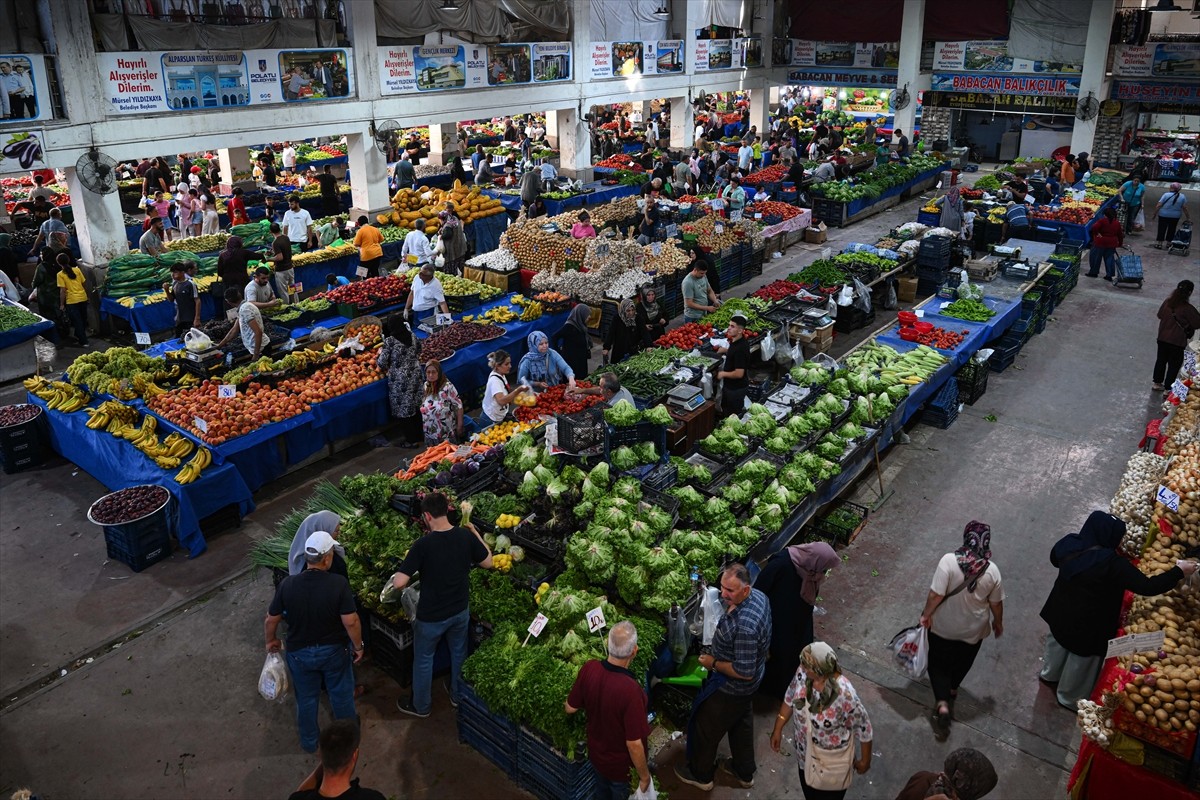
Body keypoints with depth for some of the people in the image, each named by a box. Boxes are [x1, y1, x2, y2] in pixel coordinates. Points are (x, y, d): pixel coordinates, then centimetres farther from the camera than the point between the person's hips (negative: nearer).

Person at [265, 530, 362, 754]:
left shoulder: (287, 584, -20)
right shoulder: (339, 584, -27)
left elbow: (271, 621, -8)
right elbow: (351, 621, -23)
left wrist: (270, 641, 12)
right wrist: (358, 645, -6)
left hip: (300, 652, 1)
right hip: (334, 650, -1)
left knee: (306, 699, 24)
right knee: (341, 694, 23)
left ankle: (310, 742, 43)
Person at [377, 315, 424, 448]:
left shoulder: (390, 341, -16)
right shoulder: (412, 335, -1)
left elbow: (382, 363, -14)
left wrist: (380, 353, 5)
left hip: (400, 379, -5)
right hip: (416, 374, 5)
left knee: (403, 409, 7)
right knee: (416, 405, 18)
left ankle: (411, 440, 15)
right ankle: (419, 435, 29)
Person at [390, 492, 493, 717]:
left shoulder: (423, 544, -27)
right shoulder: (466, 536, -14)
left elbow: (399, 583, -27)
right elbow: (488, 563, 1)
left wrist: (403, 570, -4)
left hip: (431, 616, -4)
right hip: (460, 611, 4)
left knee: (423, 659, 20)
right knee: (459, 653, 27)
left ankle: (420, 705, 39)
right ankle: (458, 695, 47)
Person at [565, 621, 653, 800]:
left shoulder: (589, 668, -23)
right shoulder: (630, 690, -39)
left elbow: (570, 708, -7)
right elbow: (634, 744, -29)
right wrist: (644, 776, -12)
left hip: (596, 754, 5)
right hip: (623, 765, -5)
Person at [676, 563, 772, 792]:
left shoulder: (745, 627, -41)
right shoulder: (758, 595, -14)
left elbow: (744, 672, -33)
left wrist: (714, 663, -21)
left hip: (730, 687, -9)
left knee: (706, 728, 17)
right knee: (742, 724, 29)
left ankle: (700, 775, 42)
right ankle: (744, 773, 52)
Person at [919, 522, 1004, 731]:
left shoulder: (949, 560, -27)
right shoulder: (992, 570, -19)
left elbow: (936, 595, -24)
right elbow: (996, 602, -6)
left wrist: (926, 615, -8)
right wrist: (998, 622, 13)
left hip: (944, 626, -2)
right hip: (974, 628, 2)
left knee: (939, 662, 19)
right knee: (962, 661, 29)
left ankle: (942, 702, 7)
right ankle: (952, 690, 50)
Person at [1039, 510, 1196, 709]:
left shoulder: (1068, 544, -15)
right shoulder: (1112, 563, -34)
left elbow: (1055, 559, 7)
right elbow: (1146, 586, -31)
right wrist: (1179, 572, -19)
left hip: (1061, 612, 6)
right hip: (1087, 624, -6)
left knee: (1058, 642, 33)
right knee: (1081, 661, 20)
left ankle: (1049, 675, 59)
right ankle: (1070, 698, 43)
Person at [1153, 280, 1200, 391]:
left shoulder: (1168, 302, -5)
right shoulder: (1187, 308, -22)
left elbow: (1159, 315, 11)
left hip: (1162, 338, 6)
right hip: (1177, 341, -6)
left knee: (1161, 360, 21)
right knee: (1174, 365, 8)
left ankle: (1157, 382, 33)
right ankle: (1168, 388, 14)